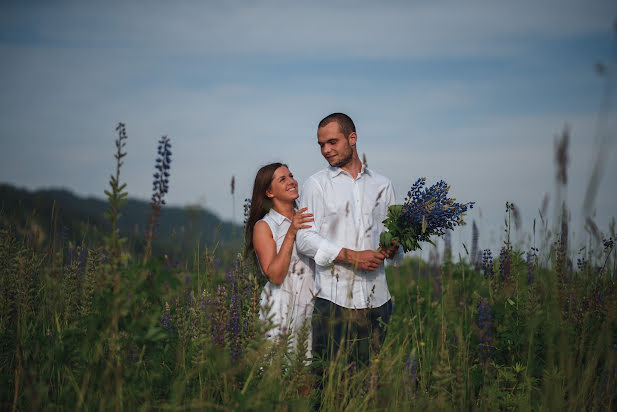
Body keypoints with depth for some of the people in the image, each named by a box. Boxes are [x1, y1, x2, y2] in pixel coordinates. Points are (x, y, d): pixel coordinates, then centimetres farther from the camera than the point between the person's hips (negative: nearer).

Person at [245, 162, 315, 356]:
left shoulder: (308, 219, 12)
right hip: (281, 311, -4)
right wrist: (291, 234, -18)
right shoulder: (263, 227, -2)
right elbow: (275, 275, -13)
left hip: (311, 309, 4)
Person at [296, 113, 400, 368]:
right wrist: (352, 256, -14)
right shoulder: (317, 184, 5)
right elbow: (305, 239, -4)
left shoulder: (382, 185, 15)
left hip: (377, 297, 3)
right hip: (334, 297, -3)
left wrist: (392, 248, -3)